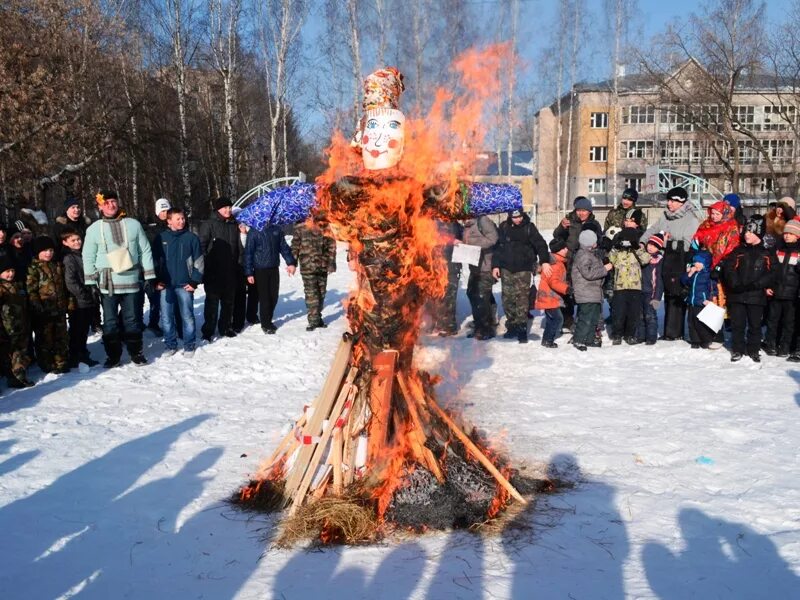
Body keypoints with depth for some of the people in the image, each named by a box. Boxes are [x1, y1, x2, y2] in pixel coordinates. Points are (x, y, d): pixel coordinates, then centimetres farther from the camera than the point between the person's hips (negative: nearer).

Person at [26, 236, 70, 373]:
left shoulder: (58, 266, 12)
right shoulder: (33, 268, -8)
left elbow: (64, 287, 19)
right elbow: (31, 289, -13)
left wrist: (68, 302, 15)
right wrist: (37, 306, -19)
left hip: (59, 309, 6)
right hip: (43, 311, -6)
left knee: (61, 337, 10)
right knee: (45, 338, 3)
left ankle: (62, 362, 19)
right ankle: (47, 365, 12)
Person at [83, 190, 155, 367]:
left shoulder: (133, 225, 3)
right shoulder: (94, 229, 3)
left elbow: (145, 251, 6)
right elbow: (88, 258, 4)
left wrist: (150, 276, 2)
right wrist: (91, 283, -1)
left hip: (131, 281, 0)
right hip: (107, 283, 0)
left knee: (132, 319, 8)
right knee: (110, 321, 5)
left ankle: (136, 352, 19)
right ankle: (113, 354, 15)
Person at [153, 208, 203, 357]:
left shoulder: (191, 237, -1)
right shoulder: (161, 238, 3)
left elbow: (198, 261, 1)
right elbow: (155, 260, 9)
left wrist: (195, 281, -5)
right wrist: (157, 280, 2)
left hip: (184, 285, -2)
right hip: (165, 285, 2)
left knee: (187, 316, 2)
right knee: (166, 318, 6)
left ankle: (189, 346, 14)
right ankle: (170, 345, 19)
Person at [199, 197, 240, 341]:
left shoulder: (234, 225, 11)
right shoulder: (209, 224, -4)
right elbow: (202, 245, -7)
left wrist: (236, 263, 14)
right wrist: (204, 264, -12)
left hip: (230, 270, 5)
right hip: (213, 271, -5)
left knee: (229, 300, 10)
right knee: (212, 300, -3)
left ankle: (226, 327, 21)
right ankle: (208, 330, 3)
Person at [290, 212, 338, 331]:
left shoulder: (327, 231, 1)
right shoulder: (301, 229, -7)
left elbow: (331, 248, 6)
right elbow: (295, 246, -1)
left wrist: (331, 264, 0)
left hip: (322, 268, 4)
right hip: (308, 268, -4)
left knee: (321, 293, 10)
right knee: (311, 294, -7)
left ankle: (318, 318, 23)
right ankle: (313, 320, -3)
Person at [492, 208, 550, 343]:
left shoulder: (529, 227, -2)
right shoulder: (504, 227, 6)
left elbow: (540, 244, -8)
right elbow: (497, 246, 9)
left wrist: (544, 261, -21)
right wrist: (495, 265, 5)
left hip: (523, 269, -3)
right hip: (506, 269, 3)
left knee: (522, 298, -9)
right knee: (507, 297, 5)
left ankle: (522, 329, -6)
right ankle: (511, 327, 17)